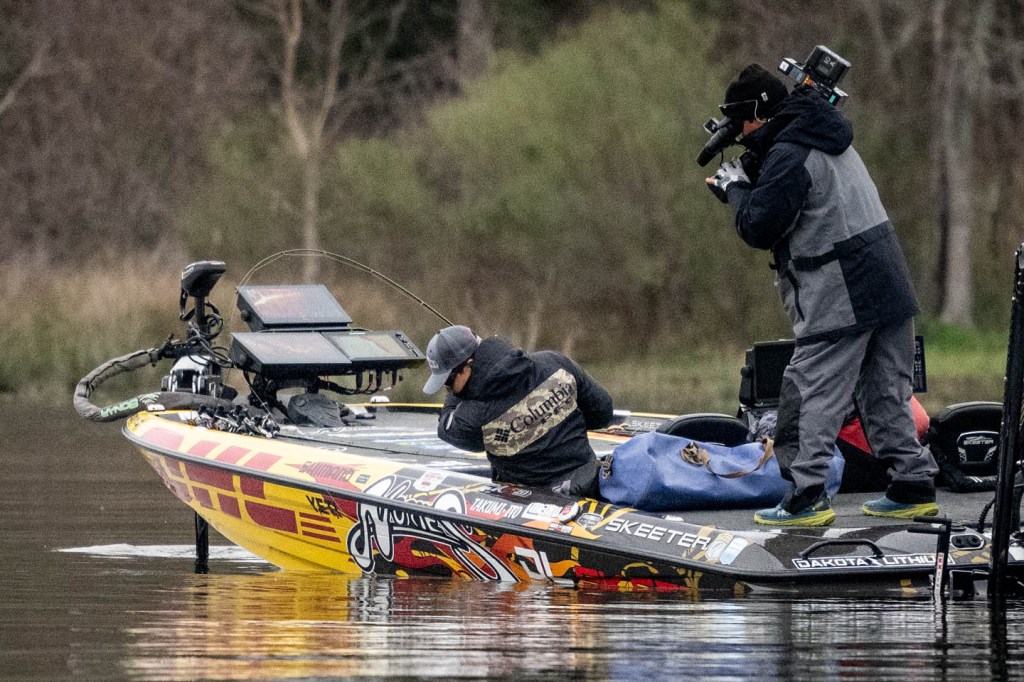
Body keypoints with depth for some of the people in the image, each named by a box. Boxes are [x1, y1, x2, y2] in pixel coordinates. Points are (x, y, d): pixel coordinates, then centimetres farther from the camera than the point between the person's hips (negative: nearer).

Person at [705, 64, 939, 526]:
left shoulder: (788, 155, -14)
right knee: (885, 393, 13)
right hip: (888, 286, 9)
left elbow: (759, 228, -14)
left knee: (811, 393, -6)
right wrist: (736, 189, 17)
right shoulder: (829, 140, 17)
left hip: (842, 297, -9)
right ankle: (913, 488, 15)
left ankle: (807, 496, -9)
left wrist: (736, 188, 3)